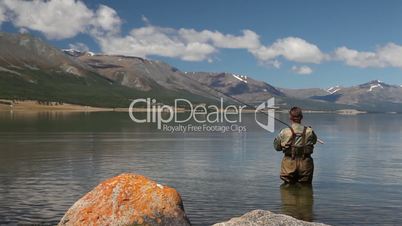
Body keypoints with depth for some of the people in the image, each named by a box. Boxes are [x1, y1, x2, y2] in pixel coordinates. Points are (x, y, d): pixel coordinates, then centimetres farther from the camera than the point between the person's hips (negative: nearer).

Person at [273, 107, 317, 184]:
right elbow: (314, 141, 14)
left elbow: (277, 147, 2)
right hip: (305, 164, 1)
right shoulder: (309, 131, -7)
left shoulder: (284, 132, -11)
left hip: (290, 163, -1)